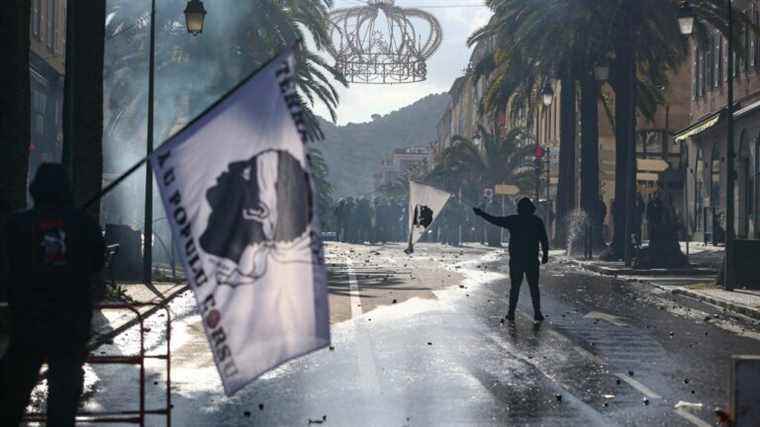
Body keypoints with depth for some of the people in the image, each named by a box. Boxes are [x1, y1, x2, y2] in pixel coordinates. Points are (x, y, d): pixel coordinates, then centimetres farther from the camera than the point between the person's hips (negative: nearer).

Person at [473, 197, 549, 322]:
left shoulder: (513, 220, -3)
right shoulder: (537, 221, -1)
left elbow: (494, 220, 3)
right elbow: (544, 240, -1)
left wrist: (480, 213, 14)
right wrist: (545, 254, 9)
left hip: (515, 260, 0)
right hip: (532, 260, 0)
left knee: (515, 287, 7)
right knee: (534, 287, 5)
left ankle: (511, 313, 3)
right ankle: (537, 313, 1)